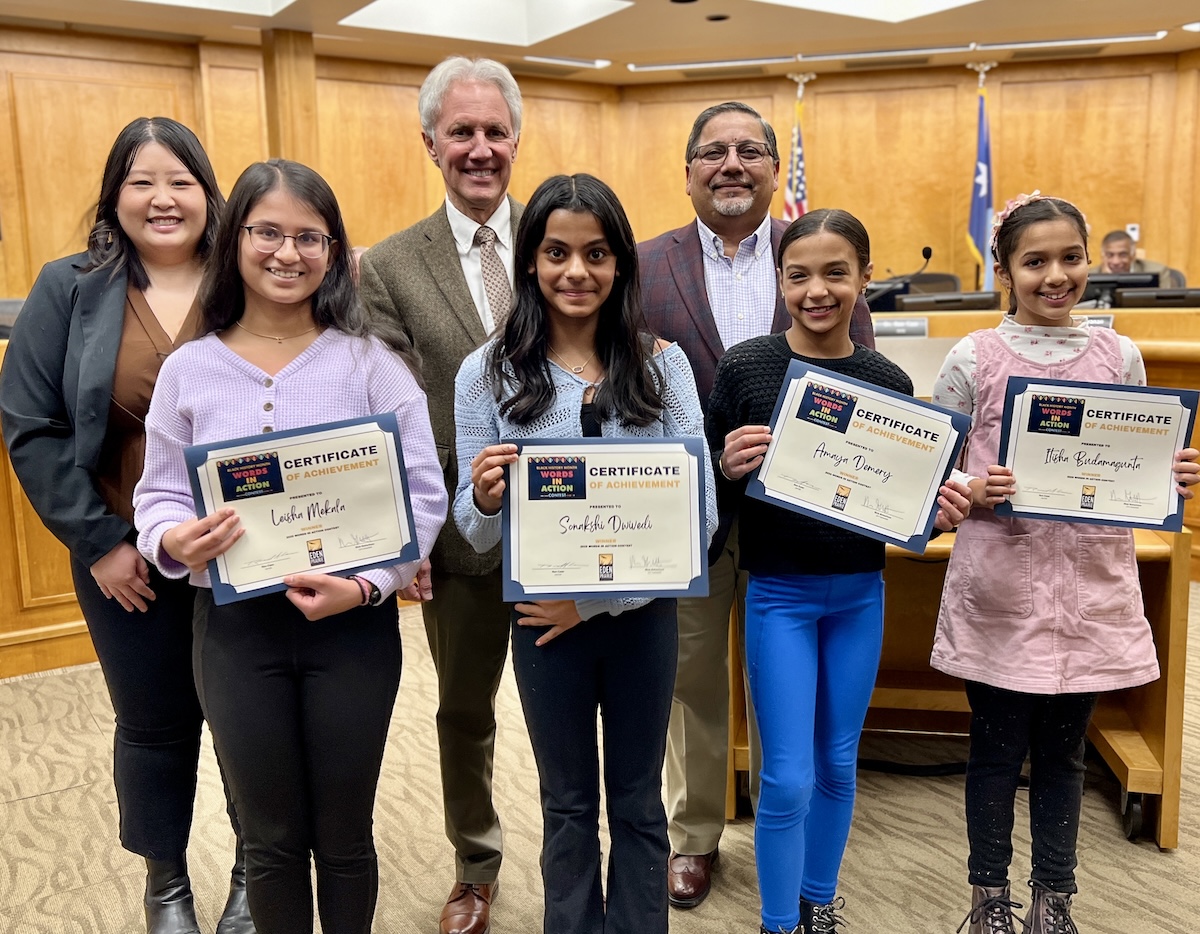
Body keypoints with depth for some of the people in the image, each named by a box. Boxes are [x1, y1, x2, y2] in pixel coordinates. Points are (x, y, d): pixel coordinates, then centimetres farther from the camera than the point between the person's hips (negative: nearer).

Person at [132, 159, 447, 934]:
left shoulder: (372, 360, -6)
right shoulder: (188, 370, 0)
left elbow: (423, 492, -8)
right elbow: (157, 497, 4)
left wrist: (365, 584, -21)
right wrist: (176, 542, -18)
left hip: (353, 624, -1)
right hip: (235, 627, 2)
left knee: (344, 835, 15)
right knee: (271, 839, 17)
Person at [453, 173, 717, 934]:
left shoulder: (662, 364, -6)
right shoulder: (489, 373, -7)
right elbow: (475, 531, -5)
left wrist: (595, 598, -16)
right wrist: (486, 499, -29)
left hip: (643, 611, 0)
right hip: (543, 619, 0)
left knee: (638, 802, 18)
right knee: (569, 806, 18)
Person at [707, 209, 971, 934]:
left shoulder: (889, 381, -2)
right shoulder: (746, 366, -9)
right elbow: (713, 492, -4)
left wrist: (940, 512, -14)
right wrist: (729, 467, -25)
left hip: (860, 593, 3)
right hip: (779, 593, -3)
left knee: (838, 764, 17)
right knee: (788, 779, 1)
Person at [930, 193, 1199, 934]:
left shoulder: (1120, 356, 4)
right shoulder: (974, 359, -4)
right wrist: (974, 493, -21)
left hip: (1091, 586, 2)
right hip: (1000, 588, -2)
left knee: (1063, 751, 14)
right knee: (997, 749, 10)